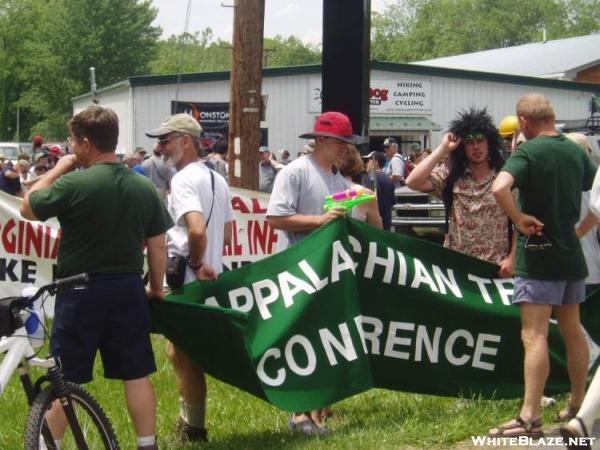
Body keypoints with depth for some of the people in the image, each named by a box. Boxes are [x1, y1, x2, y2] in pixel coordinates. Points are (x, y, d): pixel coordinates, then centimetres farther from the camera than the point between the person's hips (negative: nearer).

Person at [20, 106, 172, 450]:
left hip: (81, 291, -4)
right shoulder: (145, 187, 0)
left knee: (62, 378, 5)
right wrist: (157, 288, 17)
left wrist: (59, 169, 8)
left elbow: (28, 209, 1)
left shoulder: (73, 184, -14)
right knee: (137, 374, 9)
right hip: (128, 289, 4)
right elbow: (158, 245, 5)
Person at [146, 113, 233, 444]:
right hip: (212, 278, 9)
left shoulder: (183, 180, -16)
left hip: (186, 280, -9)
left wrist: (196, 264, -16)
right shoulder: (216, 179, 14)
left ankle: (193, 427, 7)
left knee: (182, 354, 0)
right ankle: (189, 419, 24)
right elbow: (227, 233, 19)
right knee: (183, 350, 17)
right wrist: (207, 262, 13)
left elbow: (196, 230, -31)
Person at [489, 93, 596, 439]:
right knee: (573, 331, 16)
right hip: (571, 253, 7)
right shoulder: (575, 151, 6)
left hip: (539, 254, -7)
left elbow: (500, 187, -31)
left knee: (535, 336, -8)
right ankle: (578, 407, 26)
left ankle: (530, 419, -10)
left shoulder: (528, 151, -14)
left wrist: (520, 219, -19)